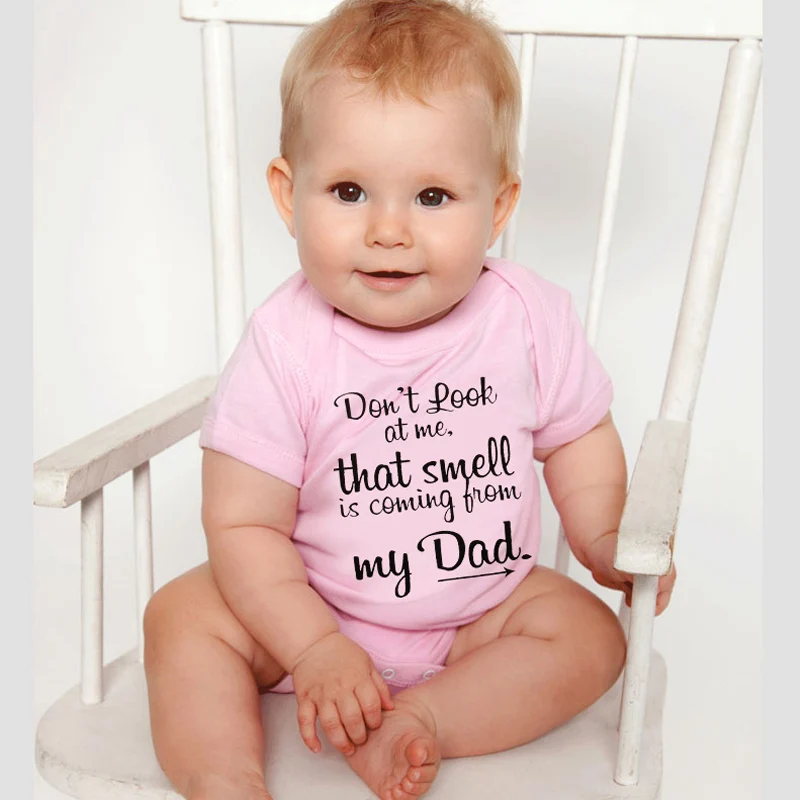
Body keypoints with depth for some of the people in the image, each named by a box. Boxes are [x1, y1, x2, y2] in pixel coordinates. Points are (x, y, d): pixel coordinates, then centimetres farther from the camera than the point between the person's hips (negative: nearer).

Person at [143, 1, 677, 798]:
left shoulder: (529, 318, -14)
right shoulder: (283, 345, -20)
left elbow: (580, 441, 3)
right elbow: (242, 524, -16)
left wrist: (606, 540, -14)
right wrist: (316, 649, -22)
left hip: (483, 611, 2)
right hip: (314, 609, -1)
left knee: (588, 634, -17)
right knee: (183, 614, -16)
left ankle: (416, 722, -22)